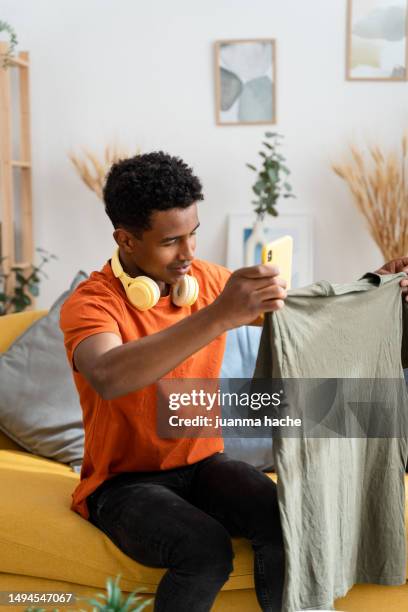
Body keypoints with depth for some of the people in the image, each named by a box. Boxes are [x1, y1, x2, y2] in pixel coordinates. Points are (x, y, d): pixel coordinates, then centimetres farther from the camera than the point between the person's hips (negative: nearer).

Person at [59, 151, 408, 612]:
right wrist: (217, 317, -46)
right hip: (123, 482, -4)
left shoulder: (208, 280, -1)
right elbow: (110, 379, -39)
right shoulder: (89, 305, -17)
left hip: (202, 462, 5)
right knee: (206, 549, -30)